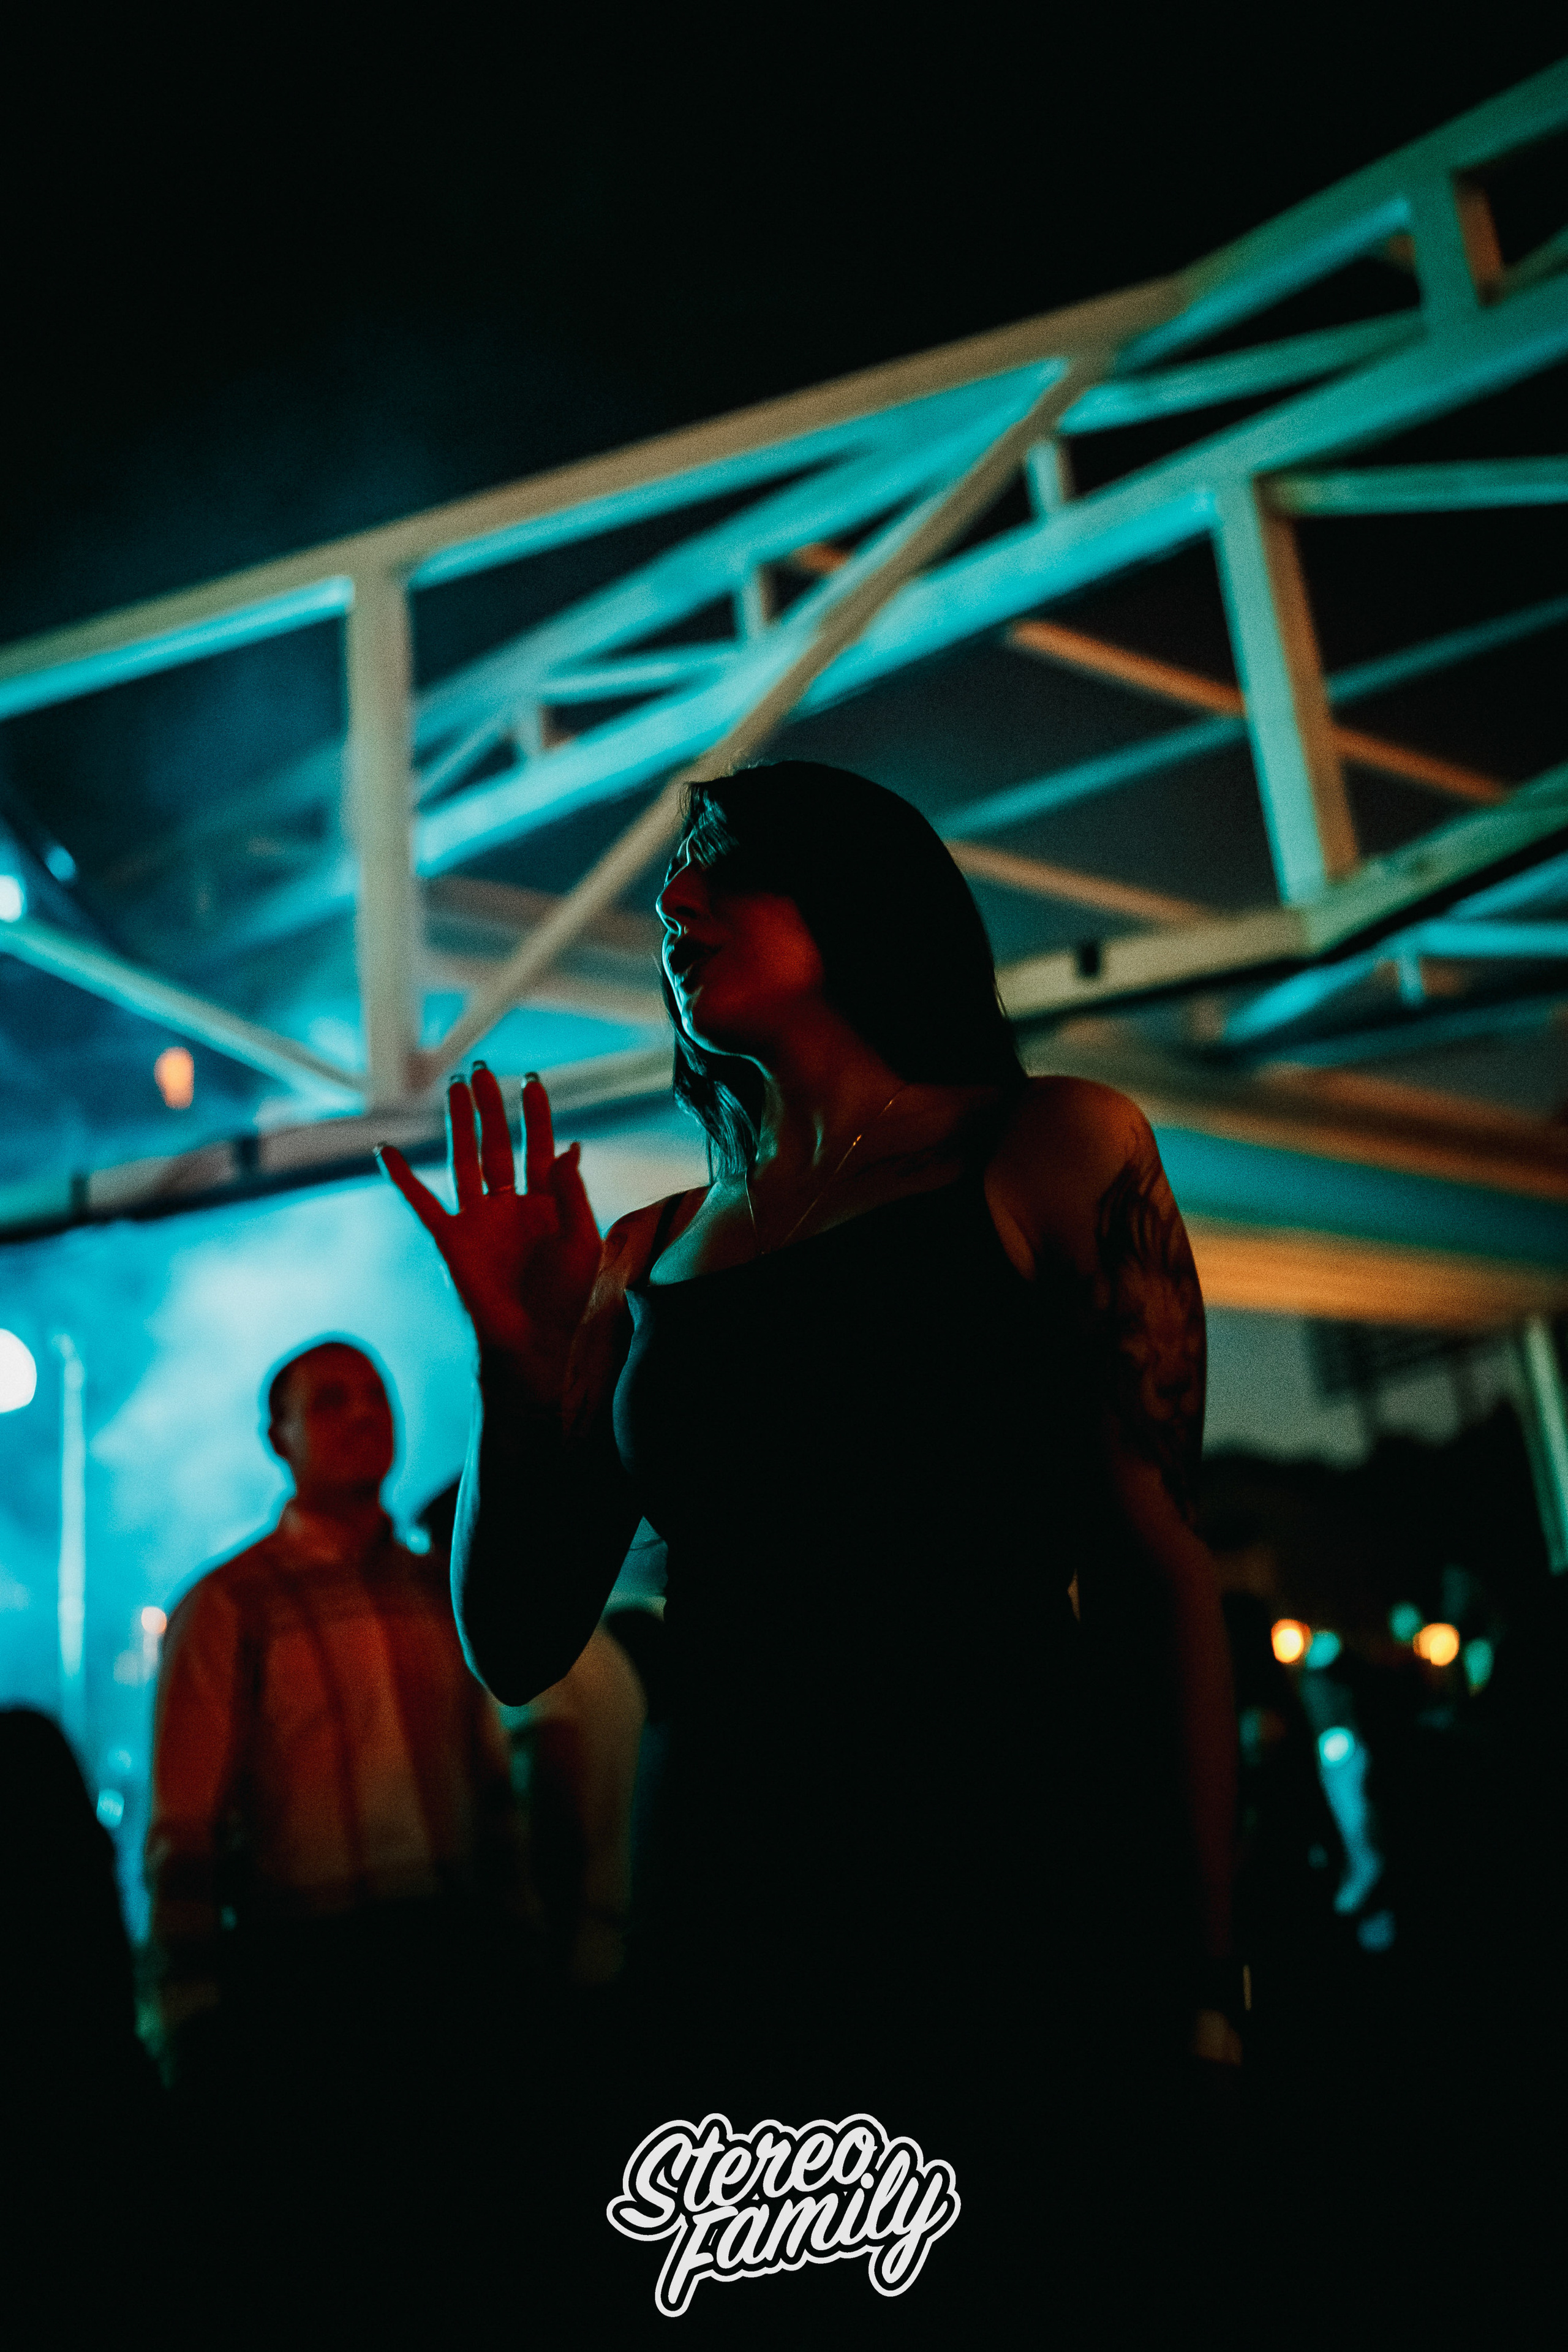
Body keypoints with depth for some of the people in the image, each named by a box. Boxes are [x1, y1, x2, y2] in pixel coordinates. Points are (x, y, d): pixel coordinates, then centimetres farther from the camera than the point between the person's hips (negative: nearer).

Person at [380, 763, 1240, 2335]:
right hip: (723, 1950, 4)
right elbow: (519, 1647, 11)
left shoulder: (1052, 1152, 1)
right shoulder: (647, 1256, 11)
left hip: (1017, 1924, -3)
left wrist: (1201, 1994, -8)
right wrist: (518, 1363, -4)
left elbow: (1158, 1574, -3)